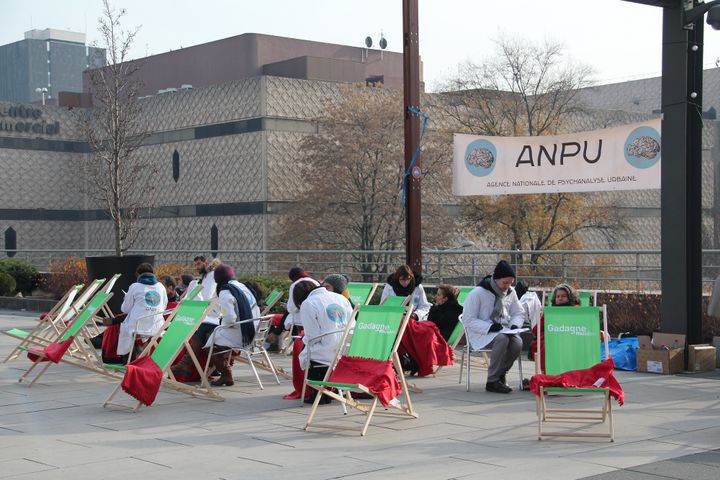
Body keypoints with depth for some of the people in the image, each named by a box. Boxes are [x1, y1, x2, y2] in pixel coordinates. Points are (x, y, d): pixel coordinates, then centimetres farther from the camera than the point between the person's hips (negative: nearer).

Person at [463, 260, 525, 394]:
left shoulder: (510, 293, 8)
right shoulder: (478, 293, -10)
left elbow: (519, 313, 17)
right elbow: (468, 320, -12)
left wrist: (515, 325, -7)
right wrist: (489, 327, -25)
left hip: (503, 331, 5)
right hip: (481, 335, -5)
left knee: (517, 342, -28)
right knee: (502, 339, -36)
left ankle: (500, 376, -7)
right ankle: (492, 381, -25)